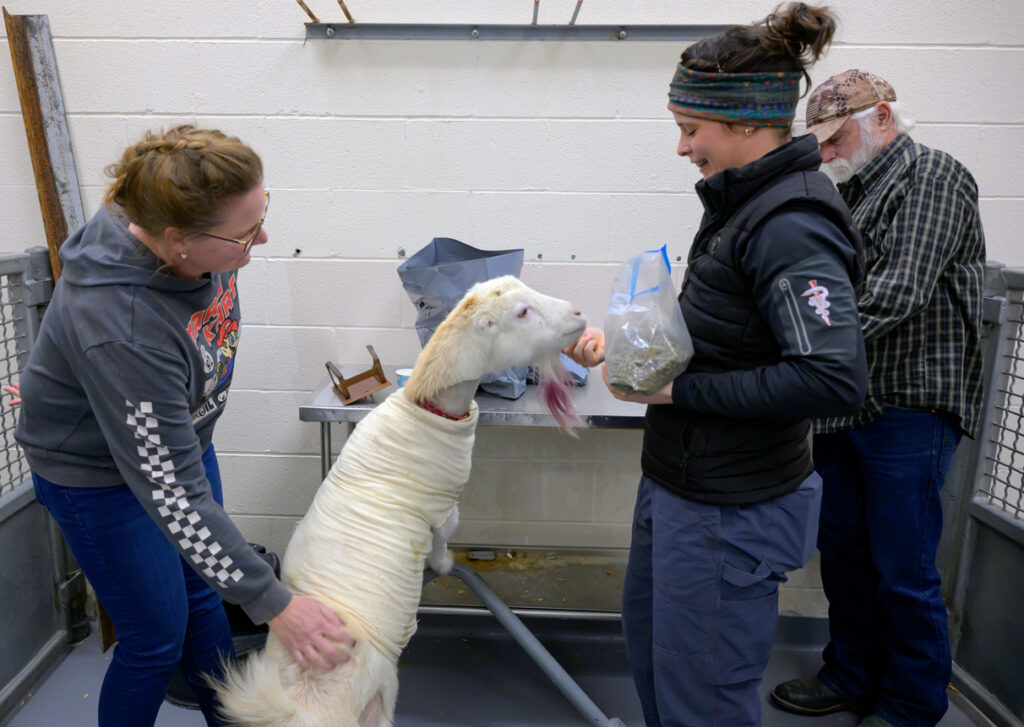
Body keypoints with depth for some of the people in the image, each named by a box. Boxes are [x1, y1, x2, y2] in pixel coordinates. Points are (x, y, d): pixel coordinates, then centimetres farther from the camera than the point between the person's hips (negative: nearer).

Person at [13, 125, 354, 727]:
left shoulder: (199, 241, -19)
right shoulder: (121, 328, -40)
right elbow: (172, 494, -36)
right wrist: (274, 604, -33)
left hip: (181, 433, 7)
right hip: (101, 471, -7)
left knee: (203, 598, 20)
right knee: (158, 637, 7)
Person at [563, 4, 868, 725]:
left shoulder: (792, 225, -23)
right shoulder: (742, 203, 7)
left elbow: (834, 378, -32)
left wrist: (677, 389, -24)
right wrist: (624, 339, 4)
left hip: (730, 513, -10)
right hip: (677, 481, 10)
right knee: (647, 638, 27)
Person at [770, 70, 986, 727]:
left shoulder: (934, 177, -9)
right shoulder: (851, 192, 16)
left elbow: (896, 295, -22)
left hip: (908, 411, -8)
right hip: (846, 404, 8)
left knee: (904, 572, 3)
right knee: (843, 549, 16)